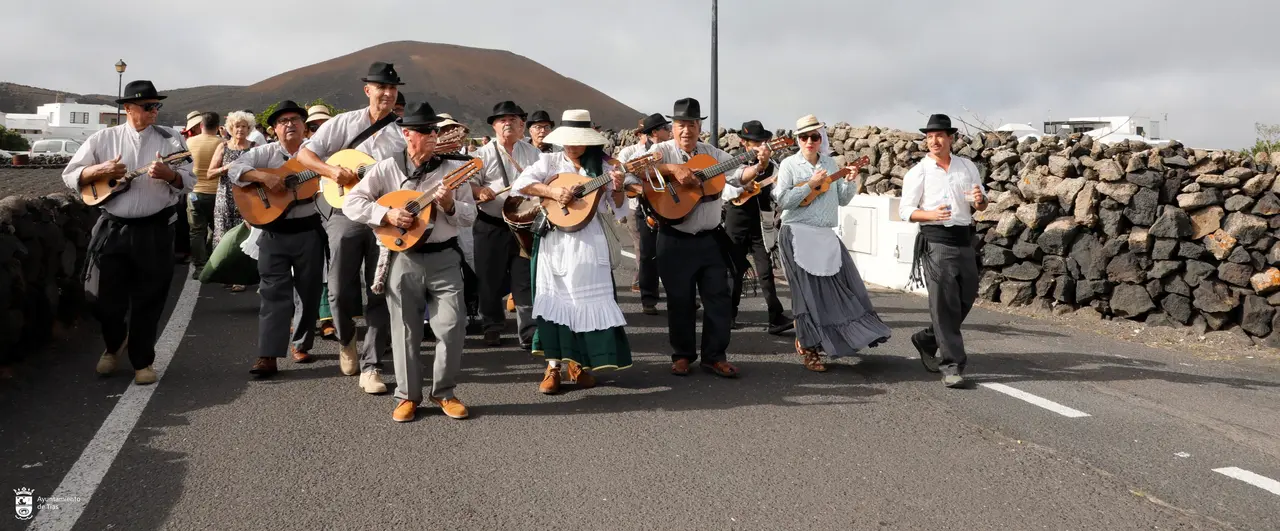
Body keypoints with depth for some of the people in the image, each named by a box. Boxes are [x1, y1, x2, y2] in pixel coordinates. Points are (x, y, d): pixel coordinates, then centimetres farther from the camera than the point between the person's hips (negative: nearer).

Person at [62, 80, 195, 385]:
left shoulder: (171, 139, 3)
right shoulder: (104, 139, 5)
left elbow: (189, 182, 0)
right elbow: (69, 176, 6)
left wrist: (168, 174, -20)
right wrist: (100, 171, -11)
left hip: (155, 230, -1)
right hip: (112, 228, 1)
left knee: (148, 300, 5)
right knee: (103, 297, 4)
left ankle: (142, 362, 21)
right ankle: (114, 344, 35)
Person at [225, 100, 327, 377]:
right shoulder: (265, 153, 4)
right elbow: (235, 169, -7)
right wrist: (264, 176, -21)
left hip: (309, 230, 1)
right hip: (274, 232, -1)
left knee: (309, 291, 9)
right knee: (274, 292, -5)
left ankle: (300, 344, 27)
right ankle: (268, 355, -7)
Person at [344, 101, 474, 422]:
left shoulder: (452, 170, 3)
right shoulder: (387, 169, 1)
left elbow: (470, 216, 3)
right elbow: (351, 203, -4)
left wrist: (450, 205, -17)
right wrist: (387, 215, -15)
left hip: (444, 257, 0)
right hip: (403, 258, 0)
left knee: (452, 328, -5)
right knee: (405, 331, 6)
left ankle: (444, 393, 13)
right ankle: (408, 395, 19)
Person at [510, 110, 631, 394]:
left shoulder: (602, 168, 6)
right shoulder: (549, 161, 6)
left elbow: (615, 211, 4)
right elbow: (520, 184, -6)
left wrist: (618, 189, -16)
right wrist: (553, 191, -17)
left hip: (588, 243, 0)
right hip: (553, 242, 0)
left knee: (588, 298, 1)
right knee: (554, 298, 1)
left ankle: (578, 362, 15)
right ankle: (553, 365, 9)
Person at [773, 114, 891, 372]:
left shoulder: (830, 163, 13)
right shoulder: (789, 164, -2)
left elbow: (842, 199, 14)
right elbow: (781, 200, -12)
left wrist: (850, 181, -3)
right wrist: (811, 184, -14)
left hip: (825, 235, 6)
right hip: (797, 234, -5)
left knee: (843, 285, 3)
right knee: (809, 291, -4)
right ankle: (808, 349, 7)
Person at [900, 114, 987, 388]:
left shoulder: (968, 167, 11)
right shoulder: (918, 172, -1)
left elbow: (981, 205, 16)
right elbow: (905, 210, -2)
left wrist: (979, 201, -8)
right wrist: (932, 215, -20)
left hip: (964, 240, 5)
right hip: (936, 242, -5)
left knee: (966, 298, 12)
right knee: (945, 303, -6)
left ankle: (926, 339, 32)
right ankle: (952, 365, -2)